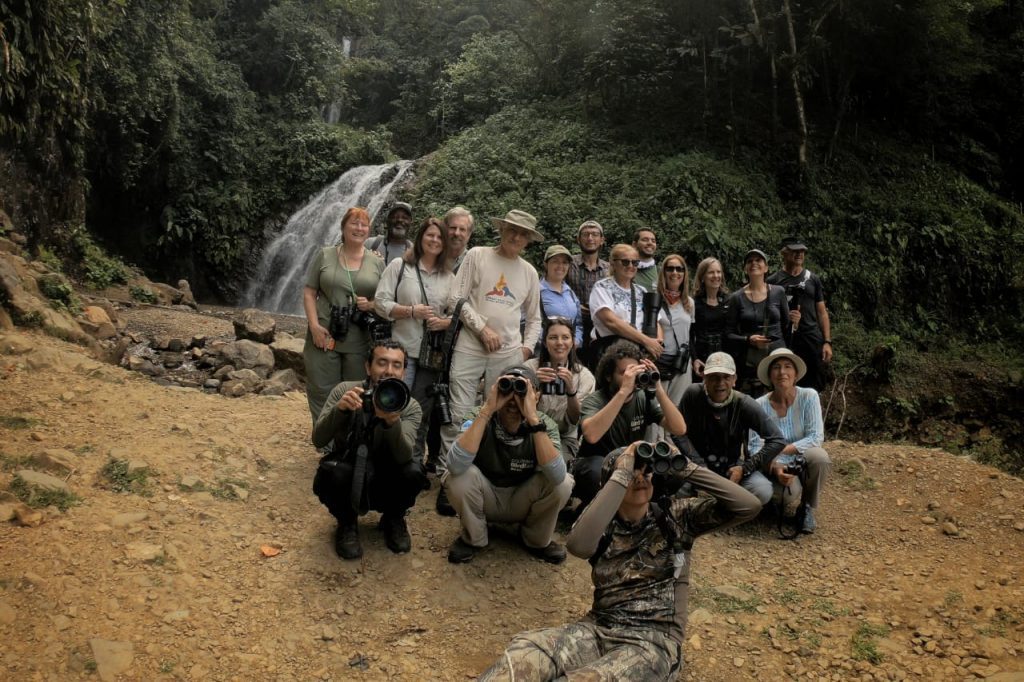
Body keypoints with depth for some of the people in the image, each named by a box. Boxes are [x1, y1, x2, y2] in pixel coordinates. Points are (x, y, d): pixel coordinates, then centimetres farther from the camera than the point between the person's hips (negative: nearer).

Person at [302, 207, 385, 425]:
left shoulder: (377, 263, 8)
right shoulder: (325, 255, 5)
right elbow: (309, 293, 2)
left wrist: (371, 305, -11)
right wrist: (314, 325, -10)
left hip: (360, 341, 1)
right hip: (324, 336, -1)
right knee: (322, 394, 2)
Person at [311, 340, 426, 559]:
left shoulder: (410, 407, -12)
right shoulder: (345, 391, -12)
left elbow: (403, 457, -29)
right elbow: (318, 440, -22)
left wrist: (392, 421, -49)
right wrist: (339, 409, -41)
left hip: (383, 486, 1)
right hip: (345, 483, -1)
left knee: (413, 472, -29)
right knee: (332, 472, -34)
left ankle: (393, 520, 5)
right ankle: (347, 523, 0)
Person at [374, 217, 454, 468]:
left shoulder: (449, 277, 9)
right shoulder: (399, 266, 1)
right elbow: (381, 303, -5)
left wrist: (445, 322, -11)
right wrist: (411, 311, -17)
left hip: (433, 355, 3)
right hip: (402, 350, -3)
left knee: (422, 412, 11)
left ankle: (415, 462, 23)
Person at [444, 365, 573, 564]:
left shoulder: (545, 424, -18)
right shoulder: (480, 418, -20)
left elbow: (557, 476, -37)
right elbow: (455, 466, -39)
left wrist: (533, 418, -41)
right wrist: (487, 410, -39)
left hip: (523, 501, 1)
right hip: (485, 500, -1)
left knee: (563, 483, -27)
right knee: (461, 475, -31)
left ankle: (536, 540, 3)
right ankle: (473, 538, -1)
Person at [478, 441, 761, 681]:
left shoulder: (675, 515, 6)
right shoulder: (603, 523, 7)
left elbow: (748, 506, -6)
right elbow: (579, 545, -20)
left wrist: (683, 467, -9)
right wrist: (622, 474, -18)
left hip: (654, 639, -2)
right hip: (600, 628, 2)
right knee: (523, 656, -32)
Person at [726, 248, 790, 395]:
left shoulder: (778, 292, 7)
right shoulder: (737, 298, 3)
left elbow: (787, 326, 14)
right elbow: (729, 334, 3)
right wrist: (748, 340, -13)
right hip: (749, 362, -1)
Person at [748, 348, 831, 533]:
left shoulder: (809, 396, -10)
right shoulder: (760, 405, -10)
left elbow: (816, 437, -16)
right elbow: (755, 448, -13)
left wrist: (782, 450, -24)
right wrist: (776, 467, -31)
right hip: (775, 466, -1)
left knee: (819, 456, -33)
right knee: (790, 492, -34)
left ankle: (809, 508, -4)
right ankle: (785, 504, 8)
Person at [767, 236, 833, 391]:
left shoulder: (813, 279, 11)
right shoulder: (773, 281, 3)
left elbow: (822, 312, 11)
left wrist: (827, 342, 3)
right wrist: (785, 316, -15)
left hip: (813, 339, 2)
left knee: (815, 387, 4)